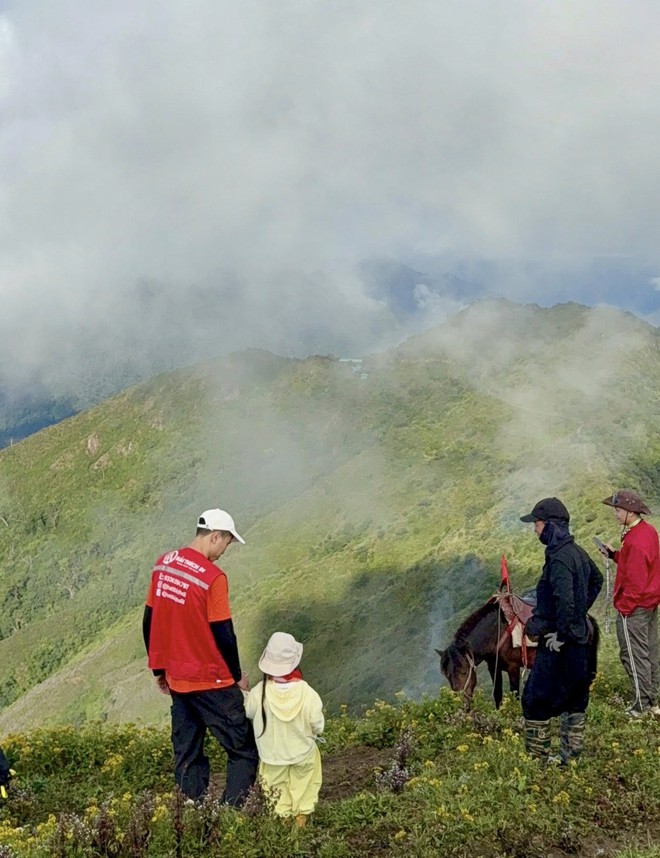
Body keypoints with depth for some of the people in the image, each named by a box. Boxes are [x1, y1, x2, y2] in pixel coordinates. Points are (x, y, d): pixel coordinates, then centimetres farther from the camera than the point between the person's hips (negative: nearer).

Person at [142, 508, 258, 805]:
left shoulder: (163, 564, 2)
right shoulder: (212, 577, -19)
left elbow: (149, 622, 9)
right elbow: (224, 636, -16)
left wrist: (159, 668, 19)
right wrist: (238, 676, -1)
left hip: (176, 679, 7)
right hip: (211, 682, -7)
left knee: (186, 754, 16)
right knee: (244, 751, 5)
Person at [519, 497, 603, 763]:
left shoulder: (559, 558, -21)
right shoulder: (577, 552, 9)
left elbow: (564, 599, -30)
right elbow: (596, 580, 26)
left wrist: (561, 634, -22)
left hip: (558, 643, -10)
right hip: (580, 637, 10)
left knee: (535, 699, -1)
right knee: (574, 699, 17)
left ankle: (536, 757, 3)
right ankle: (572, 753, 26)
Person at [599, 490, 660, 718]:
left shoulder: (635, 541, -25)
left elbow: (635, 581, -24)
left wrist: (623, 606, -17)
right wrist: (614, 554, 7)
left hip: (634, 607, -10)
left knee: (633, 655, 0)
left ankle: (641, 705, 6)